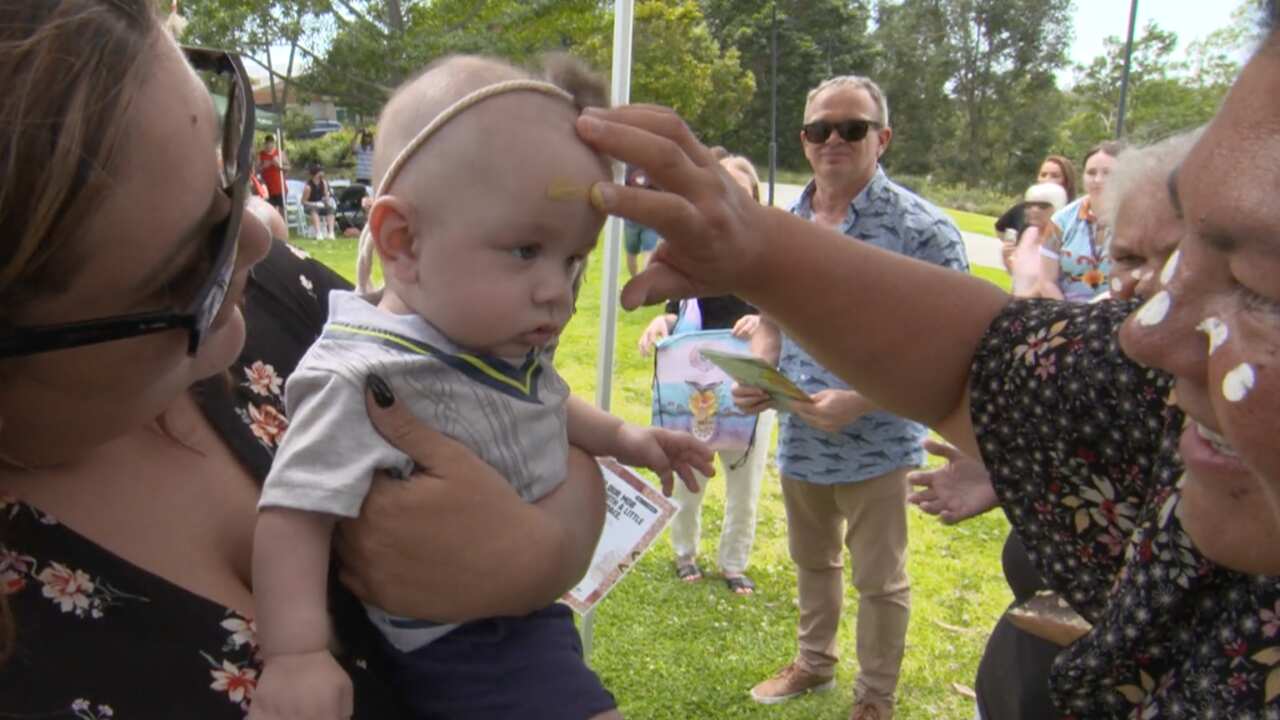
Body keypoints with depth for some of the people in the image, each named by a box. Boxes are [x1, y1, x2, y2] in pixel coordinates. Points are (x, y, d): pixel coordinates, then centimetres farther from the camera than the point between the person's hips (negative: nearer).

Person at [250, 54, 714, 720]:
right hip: (462, 644, -8)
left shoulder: (510, 344, -4)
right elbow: (295, 511, -33)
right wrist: (296, 655, -37)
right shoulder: (367, 381, -32)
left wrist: (620, 436, 9)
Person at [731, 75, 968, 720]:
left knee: (879, 580, 11)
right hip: (798, 437, 6)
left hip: (876, 444, -5)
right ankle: (813, 663, 46)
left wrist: (857, 400, -26)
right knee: (811, 561, 24)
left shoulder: (922, 230, -15)